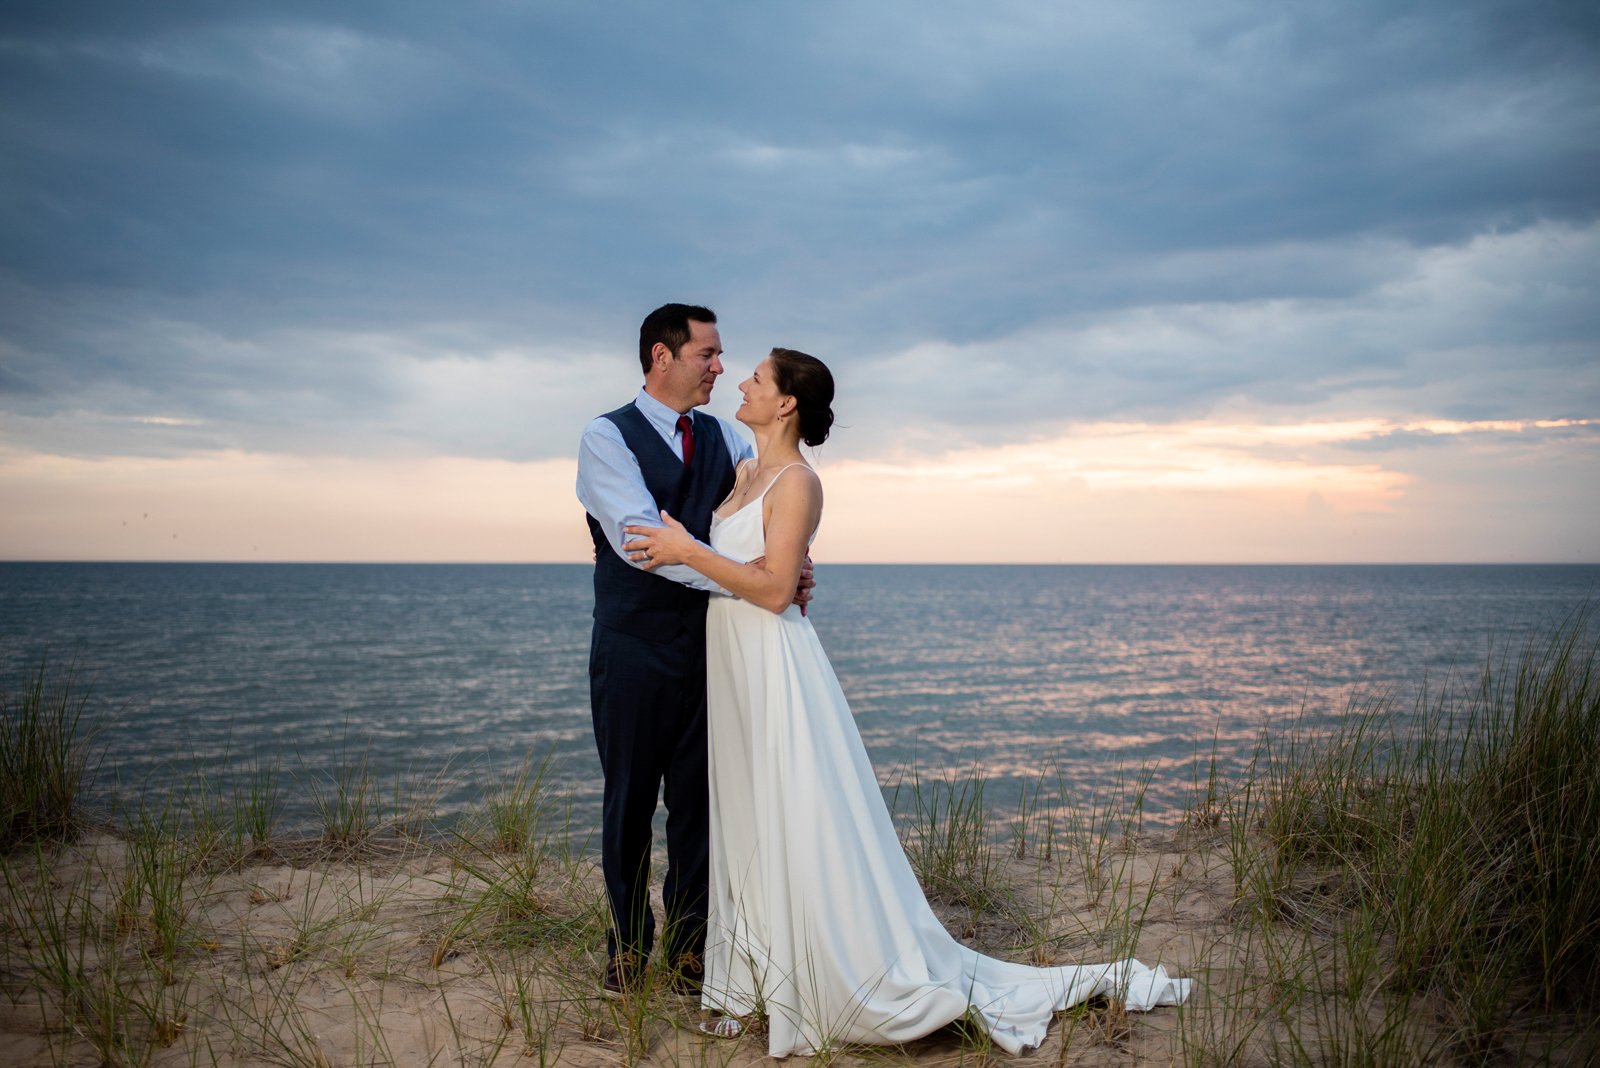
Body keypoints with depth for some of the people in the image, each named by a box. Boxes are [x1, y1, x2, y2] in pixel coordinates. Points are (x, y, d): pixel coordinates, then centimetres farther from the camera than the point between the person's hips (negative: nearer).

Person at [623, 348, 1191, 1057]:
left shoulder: (796, 481, -13)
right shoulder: (746, 473, 14)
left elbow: (773, 587, -21)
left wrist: (688, 552, -20)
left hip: (774, 669, -9)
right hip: (732, 668, 9)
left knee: (799, 832, -6)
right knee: (745, 831, 12)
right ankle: (752, 985, 23)